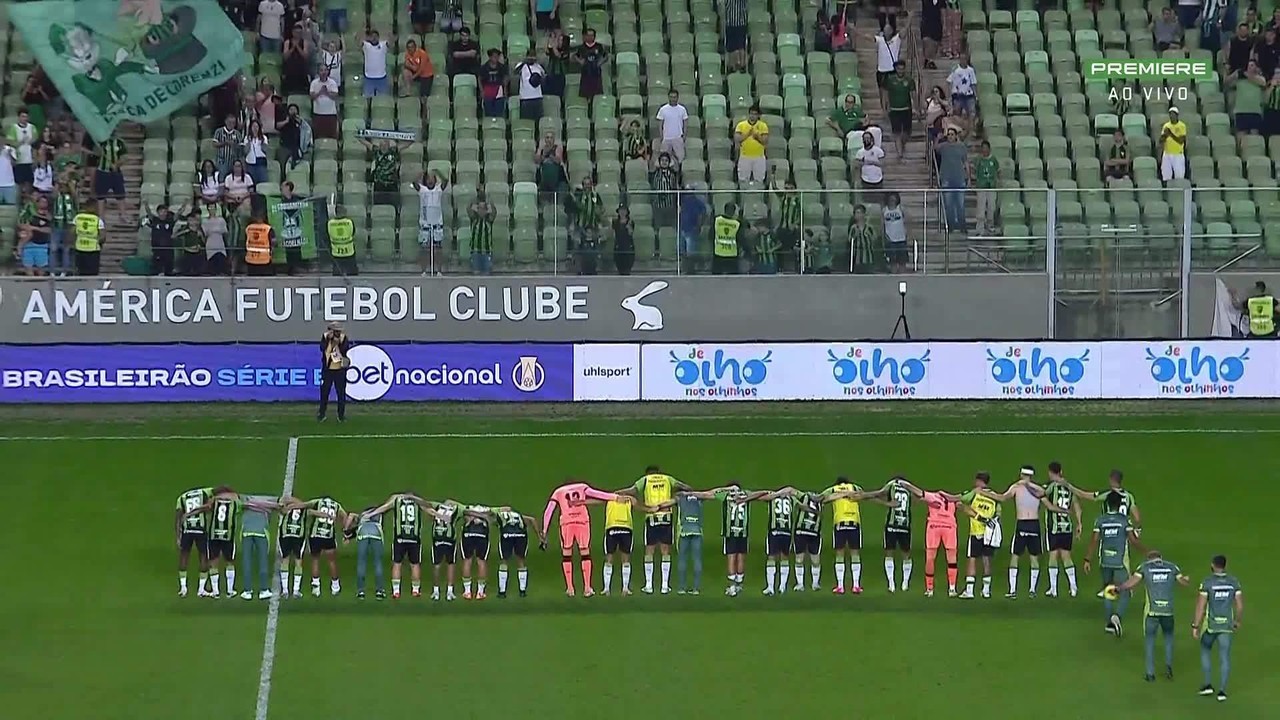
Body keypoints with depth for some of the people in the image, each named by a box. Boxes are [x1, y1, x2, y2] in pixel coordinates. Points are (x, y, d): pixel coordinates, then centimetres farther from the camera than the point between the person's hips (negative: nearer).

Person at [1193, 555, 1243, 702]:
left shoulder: (1207, 582, -13)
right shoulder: (1234, 582, -3)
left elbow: (1200, 606, -14)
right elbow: (1240, 605, 0)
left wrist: (1195, 626, -8)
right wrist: (1237, 621, 17)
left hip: (1210, 625, -2)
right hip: (1227, 625, 2)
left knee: (1205, 651, 21)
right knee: (1224, 657, 6)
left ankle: (1208, 685, 16)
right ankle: (1222, 691, 2)